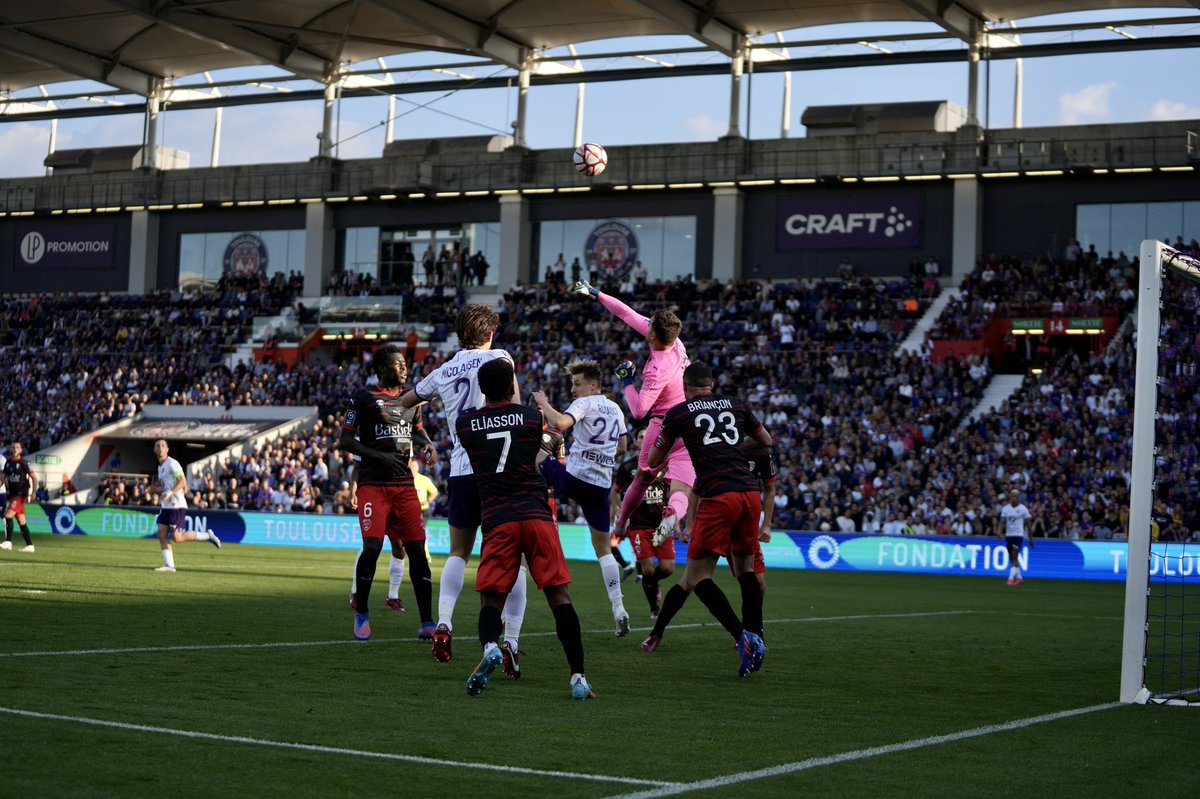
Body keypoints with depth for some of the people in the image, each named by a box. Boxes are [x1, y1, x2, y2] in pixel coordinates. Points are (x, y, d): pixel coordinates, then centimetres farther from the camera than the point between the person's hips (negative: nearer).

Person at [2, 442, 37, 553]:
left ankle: (8, 542, -16)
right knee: (21, 522, 7)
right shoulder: (8, 462, 11)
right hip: (12, 494, 7)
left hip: (21, 494, -7)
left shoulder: (23, 463, -8)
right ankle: (30, 546, 10)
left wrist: (33, 492, -14)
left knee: (8, 516, -18)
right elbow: (4, 477, 18)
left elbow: (34, 477, -7)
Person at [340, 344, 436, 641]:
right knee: (372, 546, -16)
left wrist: (427, 443, 8)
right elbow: (344, 441, -4)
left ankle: (426, 622, 3)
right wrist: (380, 456, -14)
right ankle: (361, 613, 5)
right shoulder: (363, 398, -3)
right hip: (373, 483, -5)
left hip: (404, 485, 5)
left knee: (416, 549, -1)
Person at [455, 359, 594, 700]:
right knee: (559, 595, 1)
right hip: (536, 515, 0)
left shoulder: (464, 423, 9)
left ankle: (490, 646, -25)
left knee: (491, 598, 7)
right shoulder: (531, 416, 8)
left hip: (497, 521, 0)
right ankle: (578, 677, -6)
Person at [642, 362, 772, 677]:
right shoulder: (736, 405, 17)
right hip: (750, 492, 5)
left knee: (696, 578, -1)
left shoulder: (679, 412, 7)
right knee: (745, 569, 19)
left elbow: (653, 462, 17)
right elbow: (766, 441, 33)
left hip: (718, 497, -5)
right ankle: (755, 638, 14)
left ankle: (743, 637, -17)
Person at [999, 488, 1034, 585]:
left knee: (1014, 557, -13)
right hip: (1008, 535, 5)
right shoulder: (1005, 508, 6)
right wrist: (999, 530, -21)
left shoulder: (1023, 509, -3)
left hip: (1018, 535, -5)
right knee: (1012, 558, 10)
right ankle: (1019, 577, 22)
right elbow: (1003, 521, 0)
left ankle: (1011, 578, -15)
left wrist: (1030, 538, 1)